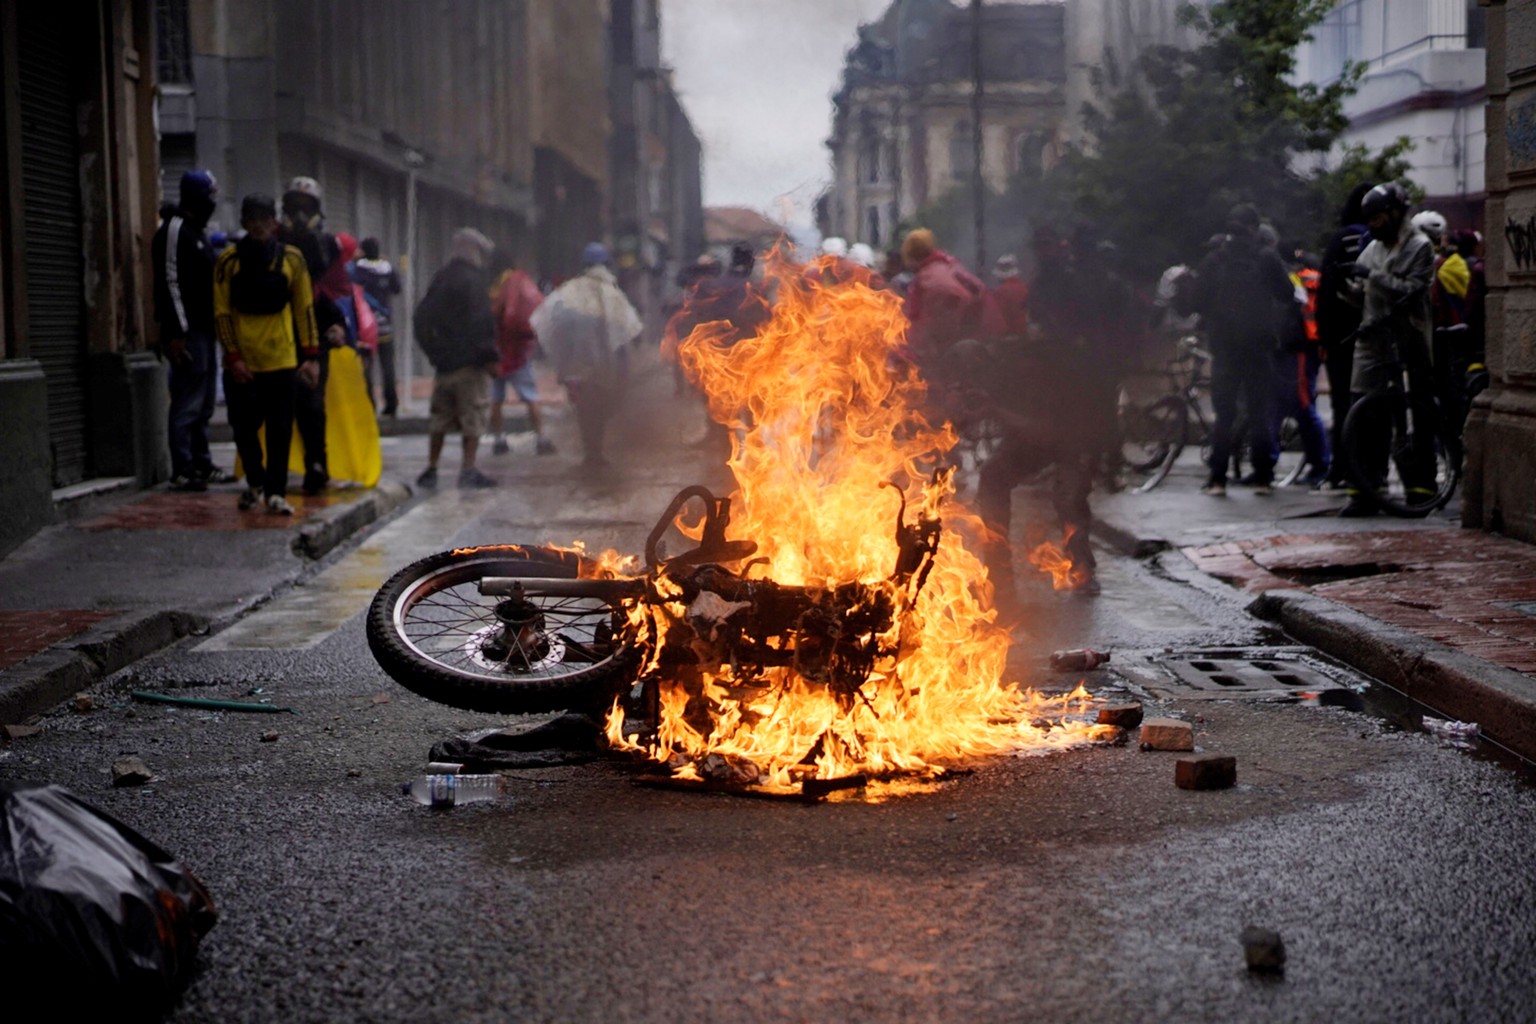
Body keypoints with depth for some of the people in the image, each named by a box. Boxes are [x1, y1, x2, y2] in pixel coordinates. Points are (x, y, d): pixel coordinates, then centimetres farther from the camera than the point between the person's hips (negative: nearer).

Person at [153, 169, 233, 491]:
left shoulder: (197, 231, 20)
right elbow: (170, 282, -17)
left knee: (203, 403, 14)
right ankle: (182, 470, -6)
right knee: (188, 401, -9)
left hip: (204, 328, 10)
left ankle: (201, 465, 21)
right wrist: (176, 332, -21)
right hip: (186, 331, -10)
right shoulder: (174, 229, -11)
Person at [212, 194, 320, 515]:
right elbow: (221, 313, 0)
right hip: (241, 363, 0)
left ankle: (276, 492, 2)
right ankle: (255, 482, 30)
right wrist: (233, 356, -8)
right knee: (244, 427, 8)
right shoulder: (228, 261, 0)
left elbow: (305, 309, 5)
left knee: (280, 429, -3)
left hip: (280, 359, 0)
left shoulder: (292, 259, 3)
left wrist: (311, 356, 1)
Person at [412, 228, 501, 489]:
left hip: (443, 360, 7)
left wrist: (433, 352, 18)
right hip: (470, 360, -7)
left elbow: (423, 318, 16)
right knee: (473, 418, -2)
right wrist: (490, 356, -14)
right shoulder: (473, 279, -11)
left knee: (439, 418, 13)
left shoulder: (441, 279, 13)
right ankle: (468, 471, -5)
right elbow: (482, 322, -18)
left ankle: (431, 469, 14)